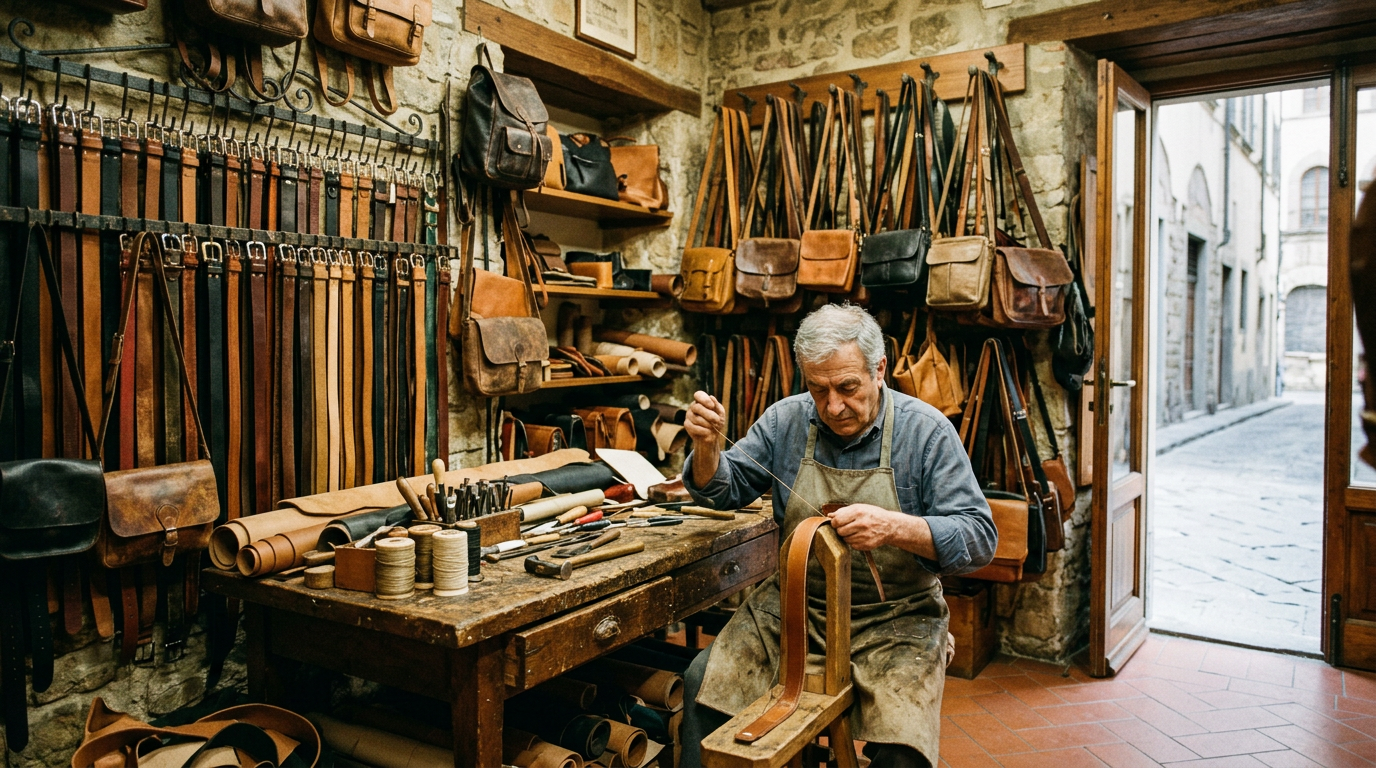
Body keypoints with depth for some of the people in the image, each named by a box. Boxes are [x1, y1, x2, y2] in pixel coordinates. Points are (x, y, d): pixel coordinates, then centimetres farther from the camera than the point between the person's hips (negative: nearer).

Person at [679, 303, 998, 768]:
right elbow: (725, 490, 11)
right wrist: (707, 445, -11)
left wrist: (895, 528, -29)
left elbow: (979, 538, -11)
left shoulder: (926, 430, -8)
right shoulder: (785, 421, 1)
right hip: (794, 603, 3)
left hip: (895, 616, -2)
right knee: (705, 681, -15)